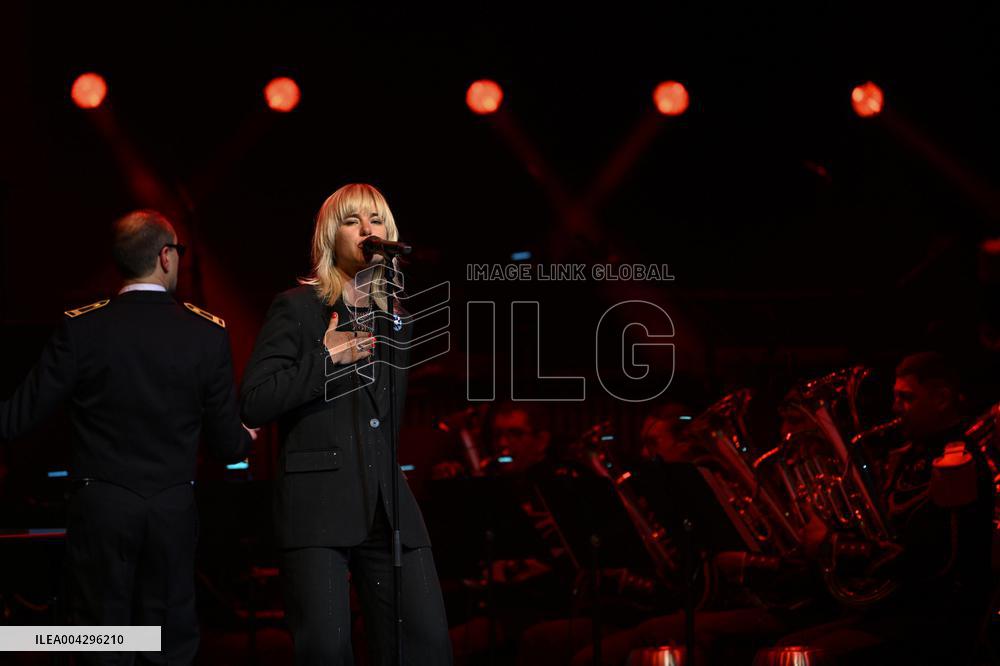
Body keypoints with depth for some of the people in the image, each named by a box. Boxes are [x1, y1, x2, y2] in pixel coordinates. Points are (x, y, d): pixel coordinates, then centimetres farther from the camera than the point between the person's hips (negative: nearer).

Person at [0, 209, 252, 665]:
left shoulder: (80, 328, -9)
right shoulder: (209, 333, -6)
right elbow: (228, 446, 0)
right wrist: (245, 438, 23)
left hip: (99, 508, -1)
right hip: (174, 511, 1)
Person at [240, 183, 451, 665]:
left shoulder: (394, 318, 18)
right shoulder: (297, 308, 2)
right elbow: (253, 404, -7)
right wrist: (326, 359, -8)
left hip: (388, 504, 5)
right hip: (317, 501, -5)